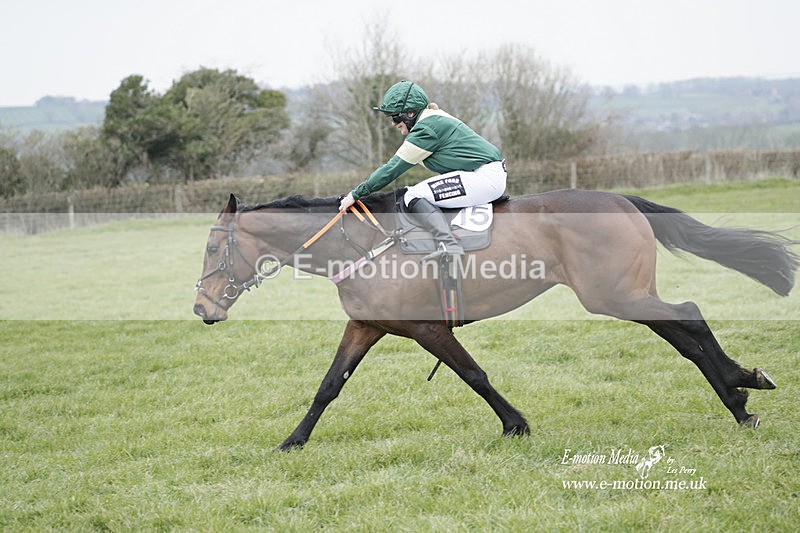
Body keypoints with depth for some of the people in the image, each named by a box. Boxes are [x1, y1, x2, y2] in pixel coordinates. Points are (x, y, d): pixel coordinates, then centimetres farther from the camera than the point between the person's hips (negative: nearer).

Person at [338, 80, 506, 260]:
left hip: (484, 178, -11)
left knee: (413, 196, -12)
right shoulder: (433, 119, 17)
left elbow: (394, 168, -10)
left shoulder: (425, 129, -13)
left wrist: (356, 194, -3)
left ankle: (449, 245, -30)